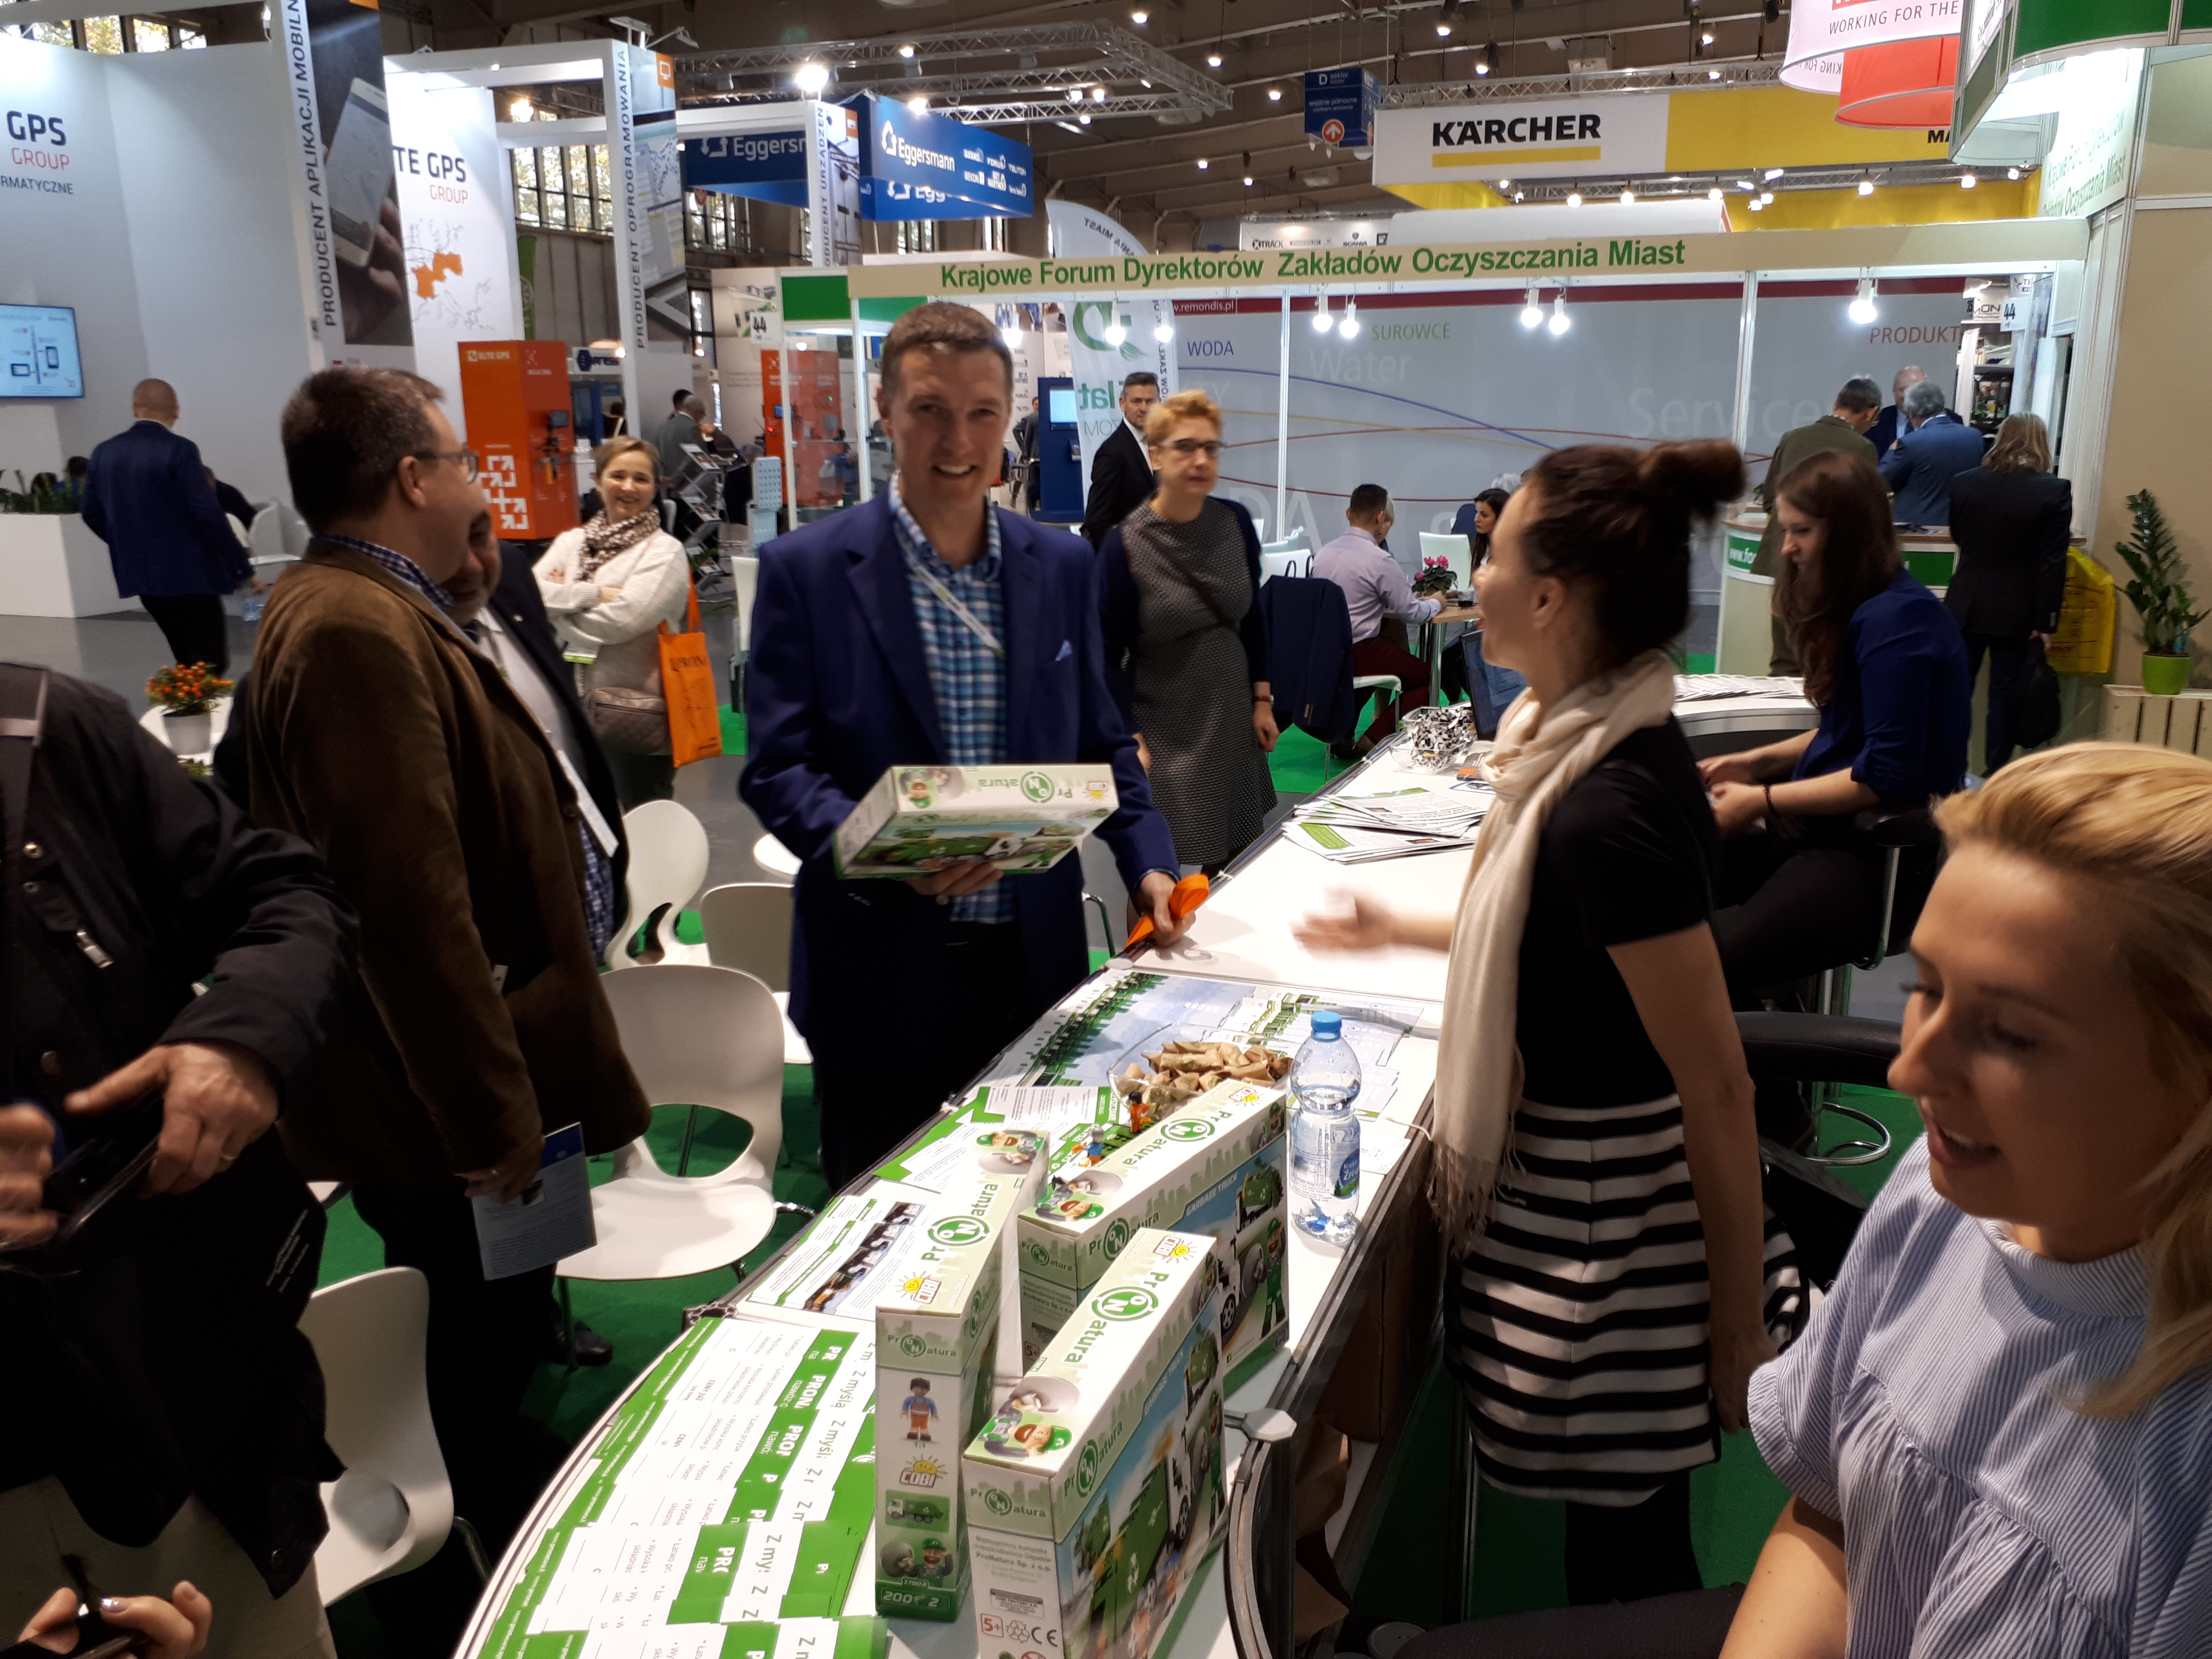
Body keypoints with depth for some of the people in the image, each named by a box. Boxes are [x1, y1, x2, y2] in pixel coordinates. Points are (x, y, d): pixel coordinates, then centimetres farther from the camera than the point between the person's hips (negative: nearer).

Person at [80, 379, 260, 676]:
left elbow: (92, 515, 12)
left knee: (190, 663, 16)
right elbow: (208, 515, -17)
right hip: (189, 573, -7)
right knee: (211, 665, -4)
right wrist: (243, 569, -10)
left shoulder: (104, 453, 7)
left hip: (140, 574, 7)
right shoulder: (179, 450, -12)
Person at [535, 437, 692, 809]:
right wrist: (593, 593, -15)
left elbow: (622, 620, -18)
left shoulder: (664, 552, -5)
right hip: (576, 709, 5)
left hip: (638, 714, -5)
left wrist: (563, 598, -4)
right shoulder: (571, 542, 11)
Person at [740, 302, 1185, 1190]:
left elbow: (1100, 743, 12)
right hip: (882, 975, -3)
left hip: (1038, 960, 3)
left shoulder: (1062, 564, 5)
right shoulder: (805, 569, -6)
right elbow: (777, 767, -8)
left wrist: (1149, 861, -3)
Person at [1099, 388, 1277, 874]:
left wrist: (1262, 700, 8)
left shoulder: (1236, 523, -2)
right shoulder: (1125, 544, -16)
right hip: (1165, 733, -5)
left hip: (1233, 722, 5)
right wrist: (1131, 742, -14)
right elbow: (1107, 653, -11)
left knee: (1240, 861, 13)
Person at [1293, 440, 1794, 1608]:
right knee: (1619, 1531, 27)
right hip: (1581, 1190, 9)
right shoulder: (1607, 740, 0)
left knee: (1626, 1556, 14)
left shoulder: (1607, 812, -29)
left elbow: (1718, 1092, -24)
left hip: (1598, 1227, -9)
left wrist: (1739, 1340, -16)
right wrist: (1399, 930, 27)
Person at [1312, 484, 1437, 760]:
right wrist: (1435, 604, 17)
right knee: (1427, 678, 8)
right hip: (1359, 653, -8)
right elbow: (1410, 613, -6)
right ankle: (1371, 742, -5)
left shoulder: (1323, 553, 7)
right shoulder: (1380, 561, -14)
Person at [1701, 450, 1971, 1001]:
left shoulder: (1899, 619, -17)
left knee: (1705, 960, -30)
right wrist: (1756, 761, 9)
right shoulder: (1856, 608, 12)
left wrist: (1760, 801, -13)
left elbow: (1886, 777, -20)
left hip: (1887, 851, -10)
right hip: (1826, 827, 10)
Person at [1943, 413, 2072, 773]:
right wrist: (2046, 621, -6)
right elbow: (2053, 563, -11)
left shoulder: (1964, 483, -3)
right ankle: (1995, 776, 12)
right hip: (2017, 610, -1)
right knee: (2005, 696, 7)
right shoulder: (2055, 490, -10)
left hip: (1966, 605, 2)